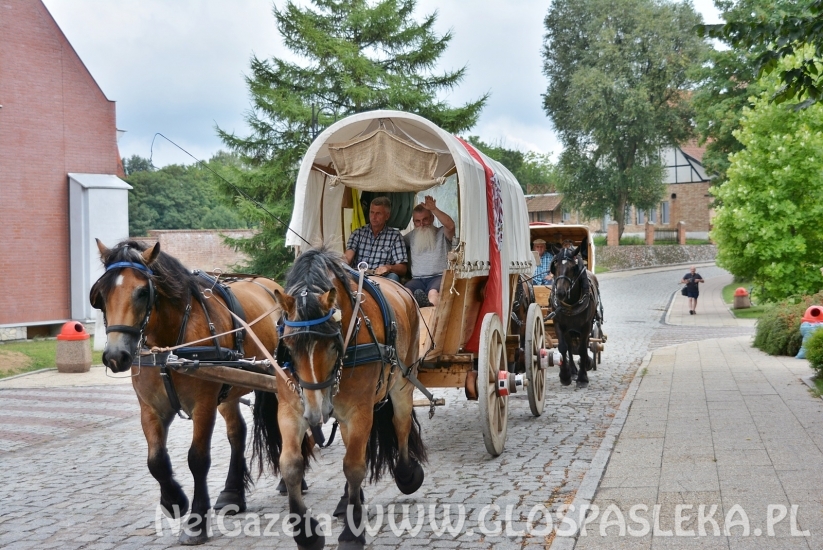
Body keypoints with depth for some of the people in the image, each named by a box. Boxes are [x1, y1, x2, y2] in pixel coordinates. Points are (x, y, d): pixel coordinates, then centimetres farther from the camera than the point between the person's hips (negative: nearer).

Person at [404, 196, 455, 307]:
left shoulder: (442, 233, 13)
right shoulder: (411, 236, 28)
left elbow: (450, 225, -9)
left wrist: (434, 209, -16)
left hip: (439, 276, -3)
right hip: (417, 279, 3)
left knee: (433, 293, -39)